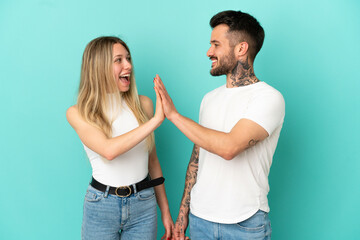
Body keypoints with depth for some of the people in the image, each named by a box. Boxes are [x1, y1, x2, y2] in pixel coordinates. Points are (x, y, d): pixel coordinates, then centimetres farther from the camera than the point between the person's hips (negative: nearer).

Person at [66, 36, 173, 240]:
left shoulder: (143, 104, 0)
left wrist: (165, 210, 10)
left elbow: (152, 160, 7)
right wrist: (157, 119, -27)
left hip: (144, 205, 2)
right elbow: (109, 150, -25)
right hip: (101, 206, -2)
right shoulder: (79, 113, -7)